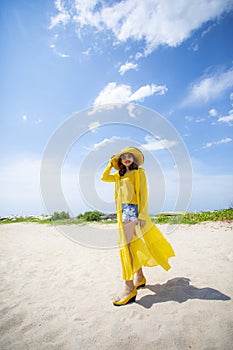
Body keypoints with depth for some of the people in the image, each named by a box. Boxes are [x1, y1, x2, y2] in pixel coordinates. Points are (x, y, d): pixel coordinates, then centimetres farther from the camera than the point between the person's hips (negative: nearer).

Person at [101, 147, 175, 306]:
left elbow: (143, 194, -8)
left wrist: (142, 215, -16)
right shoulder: (120, 175, 19)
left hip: (133, 210, -7)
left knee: (126, 245, -13)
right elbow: (104, 177, 19)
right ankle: (139, 277, 28)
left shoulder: (139, 172, 0)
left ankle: (129, 288, -8)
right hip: (123, 211, 7)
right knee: (133, 245, 13)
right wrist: (111, 163, 18)